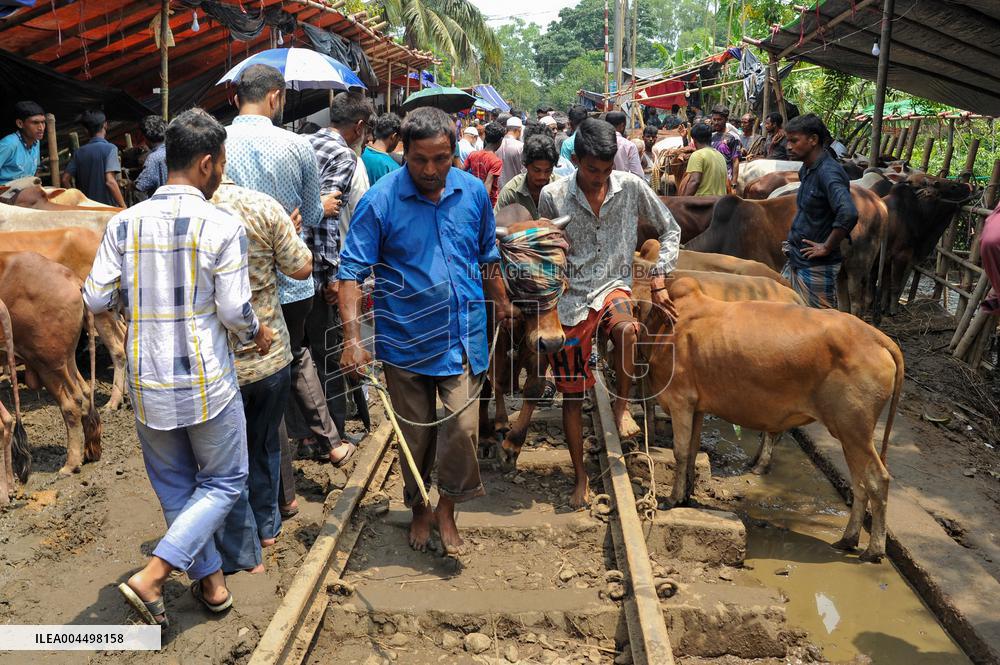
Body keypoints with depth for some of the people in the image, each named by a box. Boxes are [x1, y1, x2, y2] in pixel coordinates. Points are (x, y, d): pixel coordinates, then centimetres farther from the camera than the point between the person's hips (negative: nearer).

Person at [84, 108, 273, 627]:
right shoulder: (222, 227, -13)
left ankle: (212, 583, 32)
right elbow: (234, 311, -13)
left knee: (175, 488, 19)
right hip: (207, 381, -4)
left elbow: (96, 299, -1)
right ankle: (151, 576, 3)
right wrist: (258, 335, 8)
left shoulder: (124, 223, -1)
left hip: (147, 384, 5)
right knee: (223, 483, 14)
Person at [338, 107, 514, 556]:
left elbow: (487, 257, 16)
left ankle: (447, 510, 20)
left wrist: (501, 302, 24)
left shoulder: (473, 193, 0)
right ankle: (418, 510, 35)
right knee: (416, 434, 11)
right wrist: (352, 337, -23)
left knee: (462, 427, -5)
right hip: (405, 340, -2)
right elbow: (352, 270, -13)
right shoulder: (380, 200, -11)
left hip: (463, 337, 2)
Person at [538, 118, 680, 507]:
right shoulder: (552, 196, -7)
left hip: (613, 286, 0)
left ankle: (621, 406, -12)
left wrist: (659, 280, -1)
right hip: (570, 300, 0)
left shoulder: (631, 188, -4)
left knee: (626, 329, -38)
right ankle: (581, 475, 21)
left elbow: (670, 230, 7)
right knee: (572, 394, 3)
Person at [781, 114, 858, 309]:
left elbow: (848, 213, -33)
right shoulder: (806, 171, 11)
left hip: (817, 267, -9)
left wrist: (827, 247, -22)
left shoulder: (828, 173, -19)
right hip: (796, 262, 9)